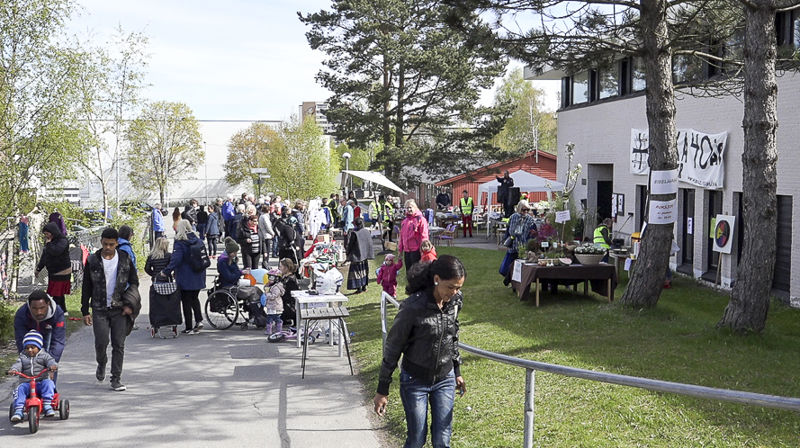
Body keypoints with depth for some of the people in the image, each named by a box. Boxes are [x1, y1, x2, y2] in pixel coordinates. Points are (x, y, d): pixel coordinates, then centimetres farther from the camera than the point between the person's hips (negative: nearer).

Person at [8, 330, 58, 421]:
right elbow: (18, 365, -2)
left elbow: (51, 361, -6)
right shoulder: (23, 357, 15)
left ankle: (47, 405, -31)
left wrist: (53, 366, -31)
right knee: (20, 389, -27)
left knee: (48, 383, -31)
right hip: (26, 382, 2)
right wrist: (13, 370, -26)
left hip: (41, 382, -1)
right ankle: (18, 411, -28)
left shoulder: (44, 356, 10)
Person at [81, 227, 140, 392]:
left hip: (120, 309, 1)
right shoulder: (92, 261, 1)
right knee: (101, 342, -8)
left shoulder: (125, 259, 2)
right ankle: (101, 364, 24)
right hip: (99, 309, 0)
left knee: (119, 344, -1)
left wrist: (129, 304, -5)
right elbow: (86, 287, 6)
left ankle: (116, 379, 8)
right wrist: (85, 311, 3)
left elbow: (134, 282, 8)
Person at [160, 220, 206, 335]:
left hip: (185, 278, -5)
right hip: (198, 277, 5)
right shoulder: (198, 240, 4)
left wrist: (166, 271, -22)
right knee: (194, 298, 22)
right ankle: (199, 320, 4)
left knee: (186, 302, 5)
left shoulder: (179, 243, -14)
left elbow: (175, 259, -25)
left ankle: (188, 328, 8)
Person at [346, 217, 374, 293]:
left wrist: (348, 254, 3)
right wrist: (368, 254, 14)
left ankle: (359, 288, 0)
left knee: (357, 270, 1)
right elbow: (370, 243, 6)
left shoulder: (354, 233, -16)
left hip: (357, 255, -6)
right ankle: (364, 286, 21)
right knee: (364, 270, 16)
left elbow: (349, 245, -10)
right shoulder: (367, 232, 0)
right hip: (365, 255, 6)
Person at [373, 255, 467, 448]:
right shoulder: (413, 307, -24)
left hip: (445, 380, 4)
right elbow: (392, 347, -15)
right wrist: (382, 390, -11)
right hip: (415, 381, -4)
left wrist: (457, 372, 18)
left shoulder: (455, 301, -8)